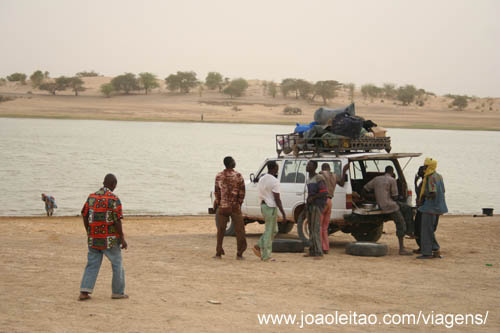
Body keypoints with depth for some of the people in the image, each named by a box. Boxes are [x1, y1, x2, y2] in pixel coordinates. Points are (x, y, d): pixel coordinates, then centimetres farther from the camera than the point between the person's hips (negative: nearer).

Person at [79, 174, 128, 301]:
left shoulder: (91, 197, 5)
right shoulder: (114, 199, -13)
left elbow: (85, 217, 7)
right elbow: (117, 221, -16)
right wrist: (122, 239, -9)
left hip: (93, 238, 5)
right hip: (110, 240, -5)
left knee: (92, 265, 10)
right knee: (117, 264, 11)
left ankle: (84, 292, 0)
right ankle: (118, 292, 17)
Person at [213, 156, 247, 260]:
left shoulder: (219, 176, 0)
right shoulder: (238, 176, -6)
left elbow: (217, 192, 5)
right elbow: (242, 192, -5)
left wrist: (217, 203, 18)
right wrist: (239, 203, 8)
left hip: (222, 207, 2)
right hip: (235, 207, -2)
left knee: (220, 230, 11)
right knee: (239, 230, 4)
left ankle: (218, 253, 12)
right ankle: (239, 254, 4)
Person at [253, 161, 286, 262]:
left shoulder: (261, 179, 10)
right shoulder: (274, 181, -16)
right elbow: (277, 198, -18)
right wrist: (283, 213, -15)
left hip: (263, 205, 8)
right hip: (271, 207, -8)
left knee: (274, 230, 18)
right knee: (269, 231, -1)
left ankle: (258, 247, 12)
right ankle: (266, 256, 3)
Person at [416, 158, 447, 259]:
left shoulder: (431, 178, -19)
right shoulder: (438, 176, 10)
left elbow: (433, 194, -26)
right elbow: (442, 191, 19)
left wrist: (424, 196, -9)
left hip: (430, 208, -10)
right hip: (437, 207, 10)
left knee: (426, 231, -3)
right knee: (430, 230, 18)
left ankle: (427, 253, -2)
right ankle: (436, 250, 16)